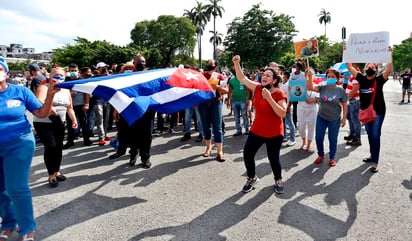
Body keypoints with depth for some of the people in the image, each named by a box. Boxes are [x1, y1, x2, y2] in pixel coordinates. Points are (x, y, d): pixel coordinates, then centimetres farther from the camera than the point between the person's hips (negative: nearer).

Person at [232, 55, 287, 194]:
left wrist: (269, 98, -31)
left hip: (274, 133, -5)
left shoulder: (279, 94, -16)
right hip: (257, 130, 5)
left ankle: (278, 181, 35)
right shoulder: (257, 88, -2)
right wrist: (236, 63, -6)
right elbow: (241, 78, 5)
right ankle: (252, 178, 28)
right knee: (247, 154, 3)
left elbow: (282, 114, -27)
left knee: (273, 158, 7)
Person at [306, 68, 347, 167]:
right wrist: (309, 77, -32)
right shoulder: (322, 87, -4)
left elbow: (345, 105, -4)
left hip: (334, 119, -2)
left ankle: (332, 158, 27)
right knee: (318, 137, 10)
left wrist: (344, 118, -6)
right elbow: (310, 88, -17)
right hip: (321, 117, 2)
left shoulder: (340, 90, -8)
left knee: (332, 139, 8)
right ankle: (321, 155, 31)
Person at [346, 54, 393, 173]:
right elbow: (349, 67, -1)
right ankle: (372, 155, 33)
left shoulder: (379, 80, -7)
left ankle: (374, 162, 1)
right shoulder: (361, 78, 0)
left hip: (378, 112, -4)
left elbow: (388, 69, -24)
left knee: (375, 136, -4)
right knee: (370, 135, 16)